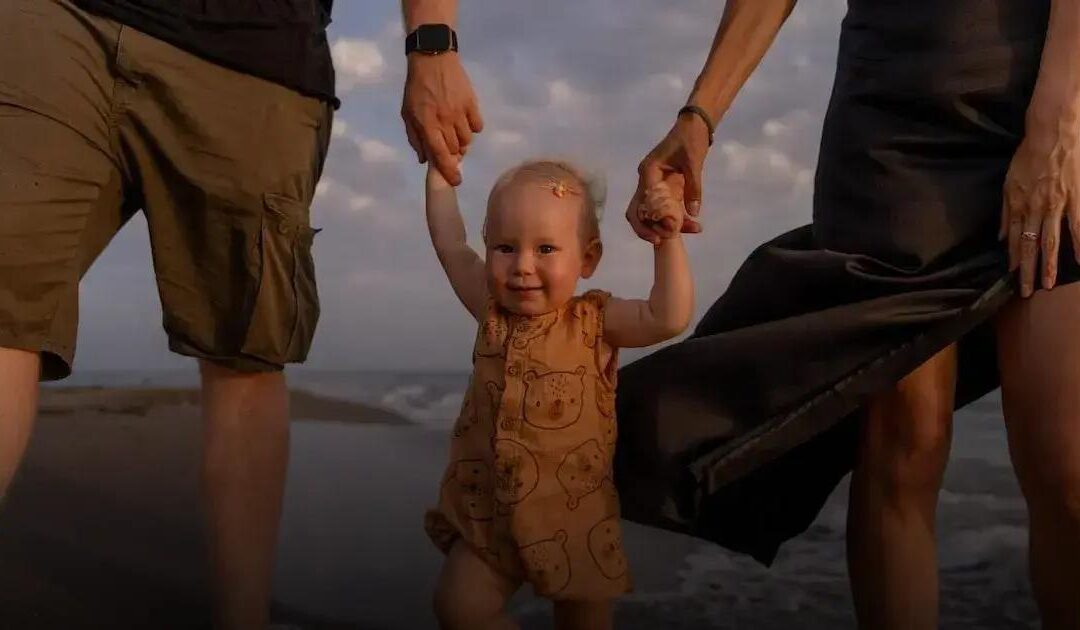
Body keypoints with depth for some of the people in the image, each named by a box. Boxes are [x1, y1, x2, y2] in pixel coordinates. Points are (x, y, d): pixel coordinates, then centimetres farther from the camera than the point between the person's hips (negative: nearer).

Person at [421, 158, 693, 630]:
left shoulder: (595, 321, -11)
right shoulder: (492, 311, -1)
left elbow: (669, 318, -25)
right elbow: (450, 245, 6)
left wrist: (668, 239, -31)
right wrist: (440, 166, 12)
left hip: (574, 514, -2)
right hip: (489, 508, 2)